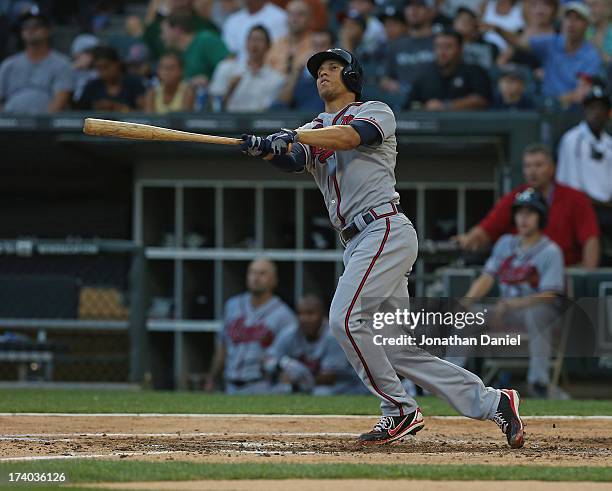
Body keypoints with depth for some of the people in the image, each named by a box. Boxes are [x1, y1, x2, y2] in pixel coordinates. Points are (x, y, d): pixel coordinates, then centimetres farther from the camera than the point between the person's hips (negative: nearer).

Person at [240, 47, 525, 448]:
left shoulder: (376, 112, 6)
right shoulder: (313, 131, 23)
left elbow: (350, 135, -18)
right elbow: (292, 160, 0)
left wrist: (294, 135, -29)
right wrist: (267, 148, -22)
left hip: (386, 230, -7)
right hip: (358, 244, 7)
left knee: (346, 319, -21)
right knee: (398, 349, 2)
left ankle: (401, 410, -11)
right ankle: (492, 403, 7)